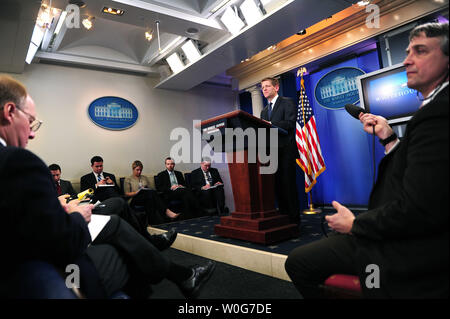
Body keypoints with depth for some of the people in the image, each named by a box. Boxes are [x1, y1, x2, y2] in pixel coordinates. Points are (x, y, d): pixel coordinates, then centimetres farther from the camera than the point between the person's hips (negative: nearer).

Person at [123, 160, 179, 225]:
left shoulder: (144, 177, 26)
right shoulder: (128, 179, 14)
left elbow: (150, 188, 21)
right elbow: (126, 193, 5)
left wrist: (146, 189, -3)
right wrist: (136, 192, -12)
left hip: (148, 196, 4)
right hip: (135, 199, -3)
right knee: (151, 193, -36)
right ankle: (166, 211, -46)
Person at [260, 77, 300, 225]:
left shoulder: (287, 103, 4)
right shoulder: (264, 111, 24)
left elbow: (290, 123, -12)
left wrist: (270, 124, -20)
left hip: (285, 150, -6)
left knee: (288, 184, -7)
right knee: (277, 185, 6)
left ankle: (294, 219, 1)